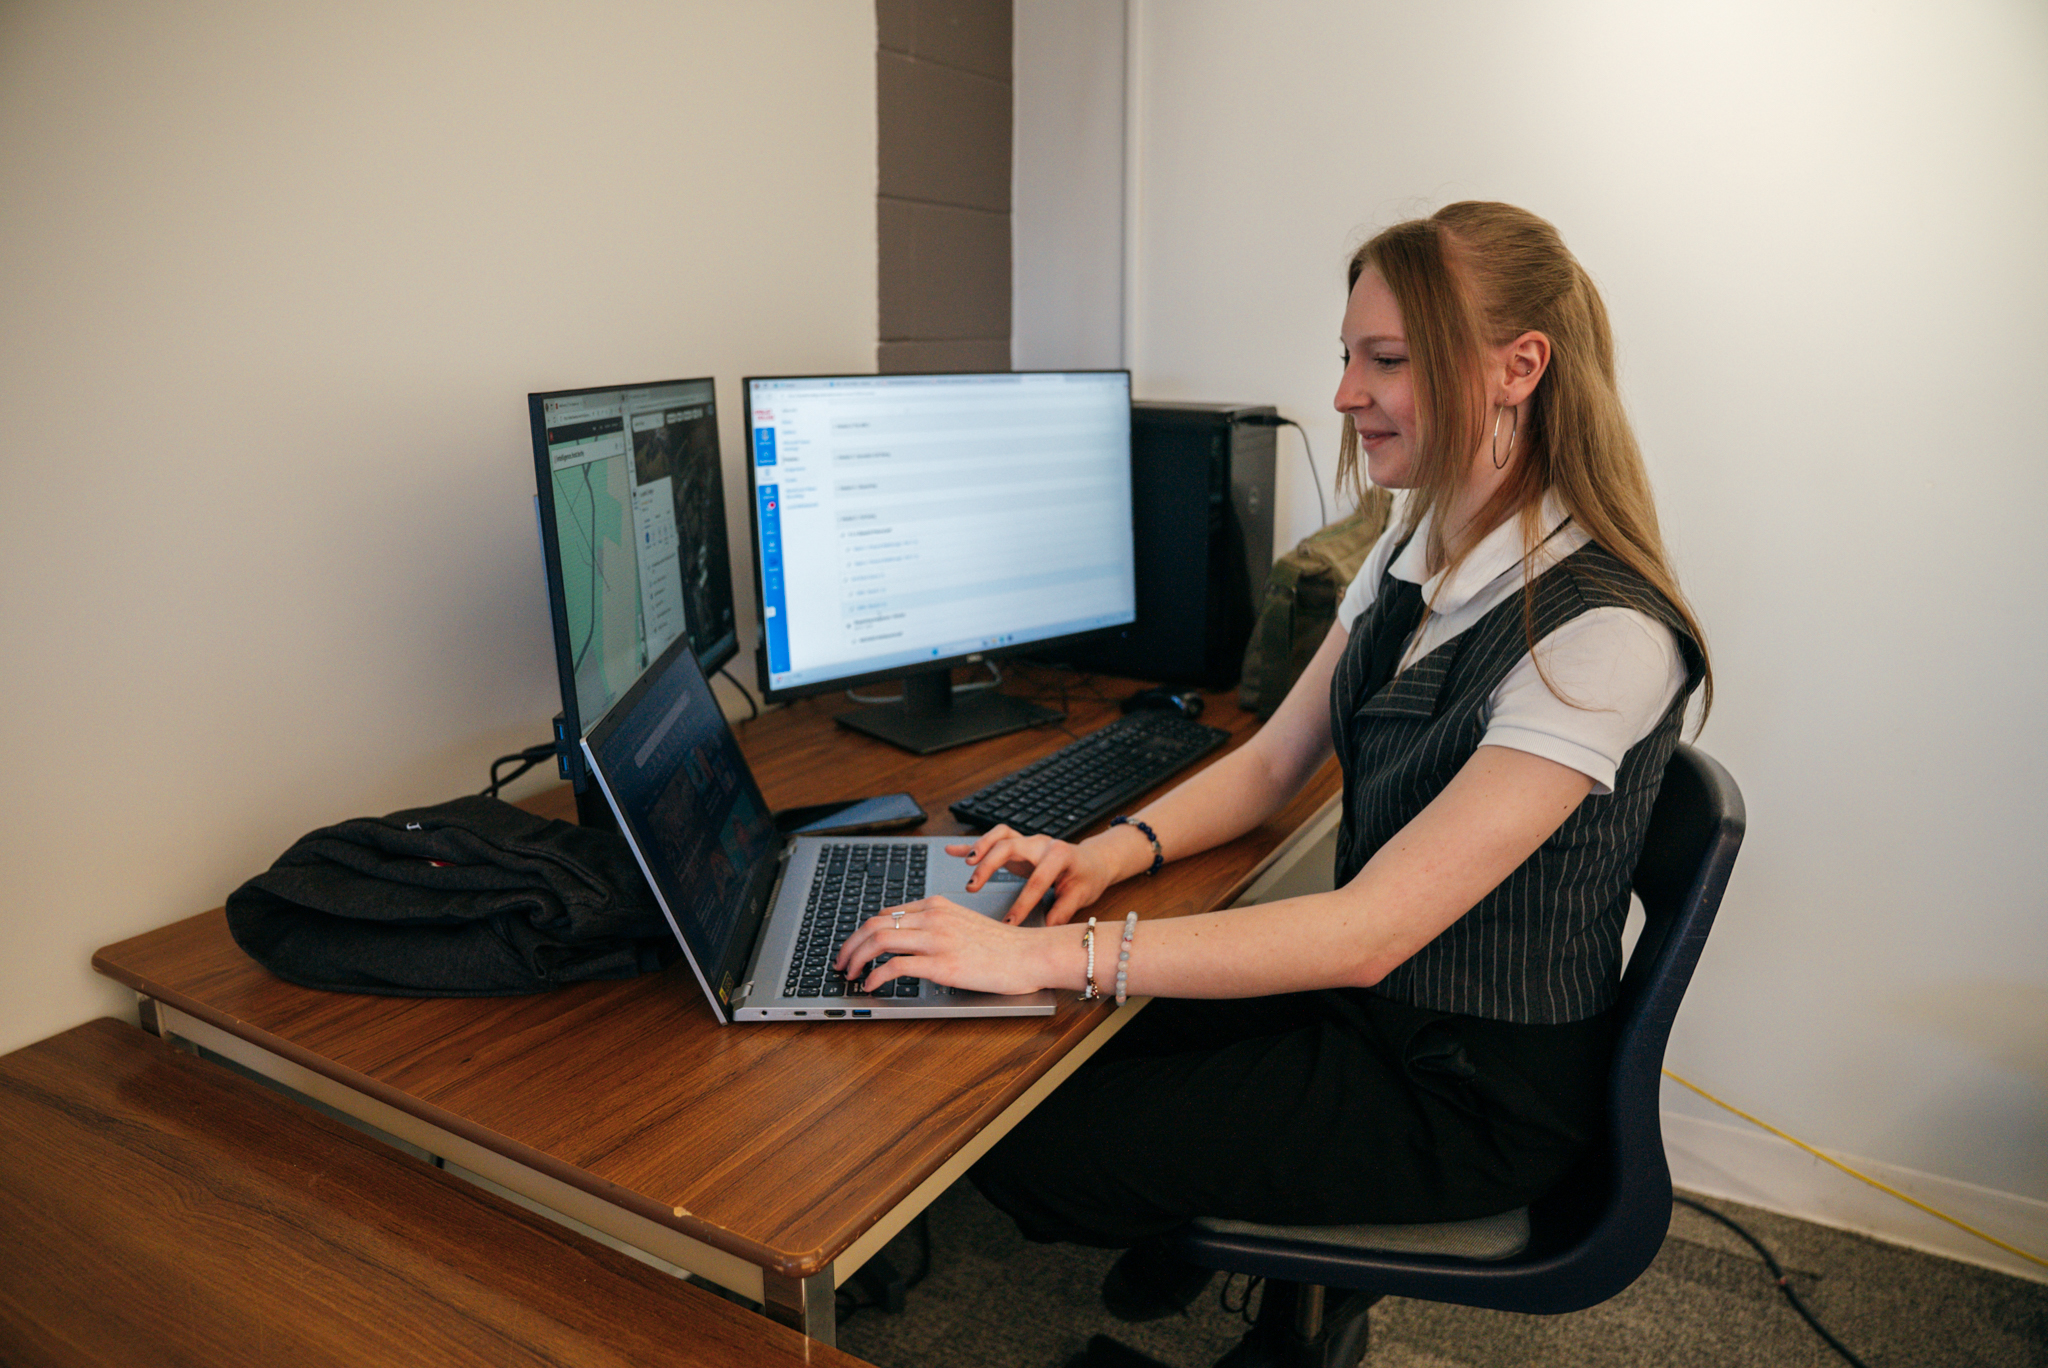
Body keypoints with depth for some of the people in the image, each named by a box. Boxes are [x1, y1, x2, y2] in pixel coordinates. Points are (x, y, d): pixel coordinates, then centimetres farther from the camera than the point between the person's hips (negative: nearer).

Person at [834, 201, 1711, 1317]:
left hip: (1474, 1095, -8)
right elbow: (1271, 761, 6)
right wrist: (1117, 850, -13)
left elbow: (1368, 931, -32)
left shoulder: (1602, 633, -27)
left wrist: (1047, 953, -36)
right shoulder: (1416, 555, 2)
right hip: (1368, 1002, 8)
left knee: (1029, 1141, -10)